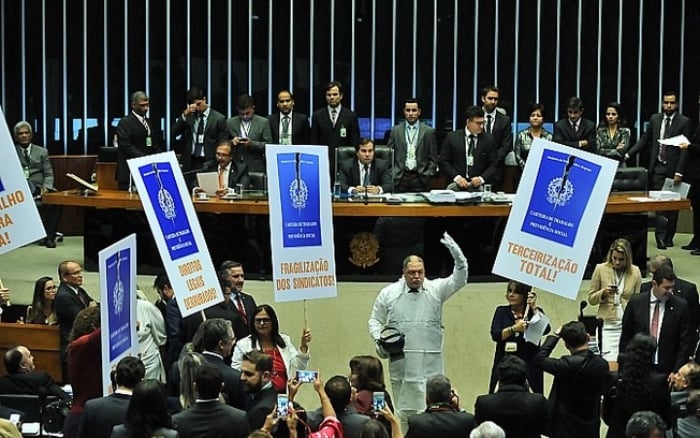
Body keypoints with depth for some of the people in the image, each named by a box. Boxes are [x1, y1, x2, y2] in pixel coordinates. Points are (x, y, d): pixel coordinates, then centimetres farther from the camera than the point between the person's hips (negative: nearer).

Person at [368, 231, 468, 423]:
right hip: (401, 362, 1)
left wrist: (457, 255, -22)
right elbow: (375, 320, 15)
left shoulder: (436, 289, 4)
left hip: (430, 363, -1)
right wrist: (379, 339, -2)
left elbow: (459, 280, -7)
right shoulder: (388, 293, 7)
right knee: (404, 410, 7)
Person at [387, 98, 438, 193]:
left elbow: (433, 159, 5)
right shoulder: (395, 131, 9)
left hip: (420, 178, -1)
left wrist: (427, 175, -5)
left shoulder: (429, 131, 5)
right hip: (400, 178, 1)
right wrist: (392, 175, -1)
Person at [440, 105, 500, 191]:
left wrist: (482, 178, -11)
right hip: (457, 183, -1)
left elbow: (494, 165, 6)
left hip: (479, 185, 1)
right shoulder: (452, 137, 6)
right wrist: (456, 177, -11)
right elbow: (443, 161, 4)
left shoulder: (489, 139, 8)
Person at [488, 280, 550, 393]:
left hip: (530, 366, -1)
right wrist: (514, 328, -21)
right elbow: (495, 335, -5)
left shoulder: (535, 312, 8)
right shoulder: (501, 311, 10)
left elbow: (546, 329, -12)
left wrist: (534, 308, -13)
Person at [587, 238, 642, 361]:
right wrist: (603, 293, -12)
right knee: (610, 362, -12)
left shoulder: (635, 272, 4)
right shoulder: (601, 269, 2)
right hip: (607, 324, -1)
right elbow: (591, 299, 8)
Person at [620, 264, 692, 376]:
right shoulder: (635, 302, 1)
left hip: (667, 371, -1)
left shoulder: (680, 306, -2)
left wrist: (676, 372, -6)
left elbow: (685, 343, 0)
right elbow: (625, 338, 7)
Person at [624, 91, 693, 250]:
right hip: (658, 167, 2)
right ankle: (661, 237, -6)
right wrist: (628, 154, 3)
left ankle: (669, 237, 15)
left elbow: (685, 149, -7)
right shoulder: (655, 119, 7)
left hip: (674, 168, -2)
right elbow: (645, 139, 14)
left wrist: (679, 172, -13)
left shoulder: (684, 122, -4)